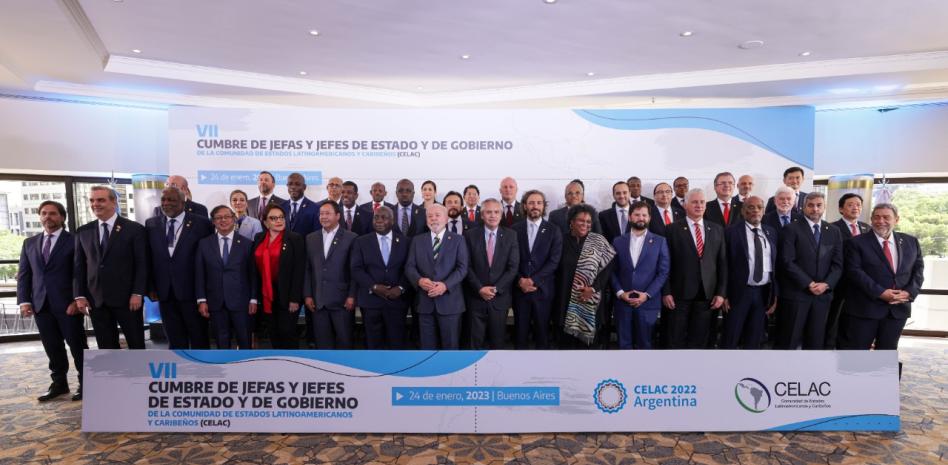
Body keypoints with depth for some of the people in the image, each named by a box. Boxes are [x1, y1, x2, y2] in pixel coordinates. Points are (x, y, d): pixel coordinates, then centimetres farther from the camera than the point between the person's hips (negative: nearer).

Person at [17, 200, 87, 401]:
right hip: (41, 304, 5)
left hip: (68, 304, -4)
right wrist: (24, 300, 1)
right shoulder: (29, 243, 14)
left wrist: (77, 300, -13)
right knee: (52, 347, 11)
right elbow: (24, 274, 13)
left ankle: (85, 383, 13)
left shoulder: (74, 241, -2)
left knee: (77, 345, 2)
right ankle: (59, 383, 22)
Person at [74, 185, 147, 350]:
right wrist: (79, 295, 3)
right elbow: (79, 266, 11)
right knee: (106, 348, 10)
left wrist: (137, 293, -12)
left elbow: (142, 264, -6)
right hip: (96, 300, 4)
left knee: (137, 345, 5)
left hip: (127, 298, -4)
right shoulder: (83, 232, 10)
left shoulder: (134, 229, -3)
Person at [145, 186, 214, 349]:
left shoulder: (201, 223, -6)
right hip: (165, 293, 4)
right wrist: (151, 287, 4)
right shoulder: (151, 224, 6)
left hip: (193, 291, -3)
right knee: (175, 340, 15)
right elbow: (148, 258, 10)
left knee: (199, 338, 8)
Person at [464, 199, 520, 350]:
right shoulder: (470, 235, 0)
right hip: (476, 296, 0)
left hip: (500, 297, 1)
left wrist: (496, 289, -12)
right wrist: (480, 288, -13)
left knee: (497, 339, 10)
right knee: (477, 340, 7)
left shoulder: (510, 235, 0)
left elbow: (513, 267, -4)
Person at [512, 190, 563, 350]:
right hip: (520, 288, 1)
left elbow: (554, 261, -6)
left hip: (543, 289, -1)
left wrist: (533, 280, -12)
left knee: (542, 330, 6)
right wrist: (520, 280, -11)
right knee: (520, 330, 7)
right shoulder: (515, 229, 6)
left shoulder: (553, 231, 1)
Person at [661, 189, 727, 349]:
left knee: (699, 340, 11)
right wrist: (666, 292, -9)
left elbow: (722, 263, 8)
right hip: (680, 293, -3)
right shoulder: (673, 229, -2)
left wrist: (721, 292, 2)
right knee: (676, 340, 6)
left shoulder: (717, 229, 9)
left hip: (707, 293, 3)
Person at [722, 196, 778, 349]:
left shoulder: (771, 232, 9)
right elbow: (725, 265, -7)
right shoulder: (732, 231, -6)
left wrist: (775, 293, 5)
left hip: (764, 292, 5)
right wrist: (724, 293, -10)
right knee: (730, 339, 2)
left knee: (754, 340, 14)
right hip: (739, 292, -4)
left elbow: (776, 264, 9)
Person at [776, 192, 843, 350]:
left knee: (815, 341, 11)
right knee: (788, 340, 1)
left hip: (822, 295, 5)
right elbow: (787, 262, -11)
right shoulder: (791, 229, -3)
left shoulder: (834, 232, 11)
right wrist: (809, 284, -15)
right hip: (796, 293, -4)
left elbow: (838, 264, 7)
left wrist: (826, 284, -9)